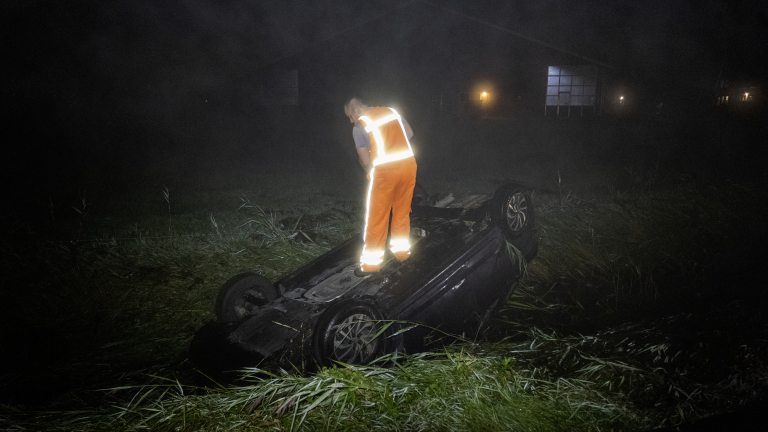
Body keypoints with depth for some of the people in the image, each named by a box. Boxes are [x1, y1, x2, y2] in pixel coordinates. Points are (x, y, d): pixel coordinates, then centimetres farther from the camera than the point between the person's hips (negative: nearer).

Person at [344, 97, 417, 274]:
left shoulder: (359, 127, -5)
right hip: (408, 165, 5)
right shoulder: (391, 111, 11)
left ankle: (372, 262, 13)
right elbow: (409, 133, 17)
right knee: (402, 211, 19)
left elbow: (365, 160, -7)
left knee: (377, 218, 6)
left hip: (384, 171, -5)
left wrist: (370, 172, 13)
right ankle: (401, 251, 32)